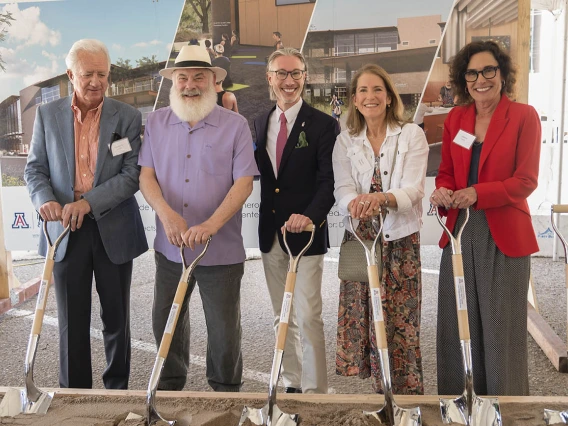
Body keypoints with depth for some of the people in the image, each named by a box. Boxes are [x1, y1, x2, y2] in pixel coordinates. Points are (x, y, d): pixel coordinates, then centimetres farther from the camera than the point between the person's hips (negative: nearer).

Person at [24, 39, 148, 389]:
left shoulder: (127, 117, -1)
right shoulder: (47, 114, 5)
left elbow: (133, 173, -9)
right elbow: (35, 168, 6)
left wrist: (89, 202, -21)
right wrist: (45, 199, -16)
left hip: (113, 230, -1)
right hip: (65, 229, 1)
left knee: (117, 319, 11)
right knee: (72, 321, 8)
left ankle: (118, 392, 27)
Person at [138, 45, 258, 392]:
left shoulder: (235, 125, -4)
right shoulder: (156, 123, 5)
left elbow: (244, 183, -11)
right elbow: (146, 175, -1)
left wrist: (210, 225, -24)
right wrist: (166, 213, -21)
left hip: (221, 249, -3)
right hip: (170, 246, 3)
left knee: (224, 329, 8)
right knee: (165, 322, 17)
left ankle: (226, 393, 30)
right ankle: (170, 386, 39)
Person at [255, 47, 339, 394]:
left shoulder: (323, 125, -6)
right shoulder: (261, 123, 11)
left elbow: (329, 180, -13)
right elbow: (260, 173, 13)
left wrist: (311, 216, -29)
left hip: (306, 233, -5)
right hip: (270, 234, 6)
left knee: (308, 317, -5)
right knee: (282, 318, 15)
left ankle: (315, 392, 8)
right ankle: (292, 384, 29)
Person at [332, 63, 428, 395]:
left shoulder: (412, 135, -1)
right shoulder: (345, 141, 8)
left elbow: (413, 189, -12)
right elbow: (343, 189, -3)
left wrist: (383, 198, -33)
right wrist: (355, 203, -27)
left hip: (401, 239, -2)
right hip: (359, 239, 3)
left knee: (400, 323, -2)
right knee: (361, 317, 2)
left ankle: (406, 391, 13)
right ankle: (378, 387, 18)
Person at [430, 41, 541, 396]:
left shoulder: (524, 116, -3)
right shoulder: (456, 118, 10)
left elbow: (526, 180, -8)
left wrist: (477, 194, -21)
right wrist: (443, 193, -9)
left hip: (504, 236, -4)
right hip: (459, 232, 4)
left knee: (501, 328, 4)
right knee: (458, 325, 10)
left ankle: (503, 394, 21)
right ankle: (457, 392, 24)